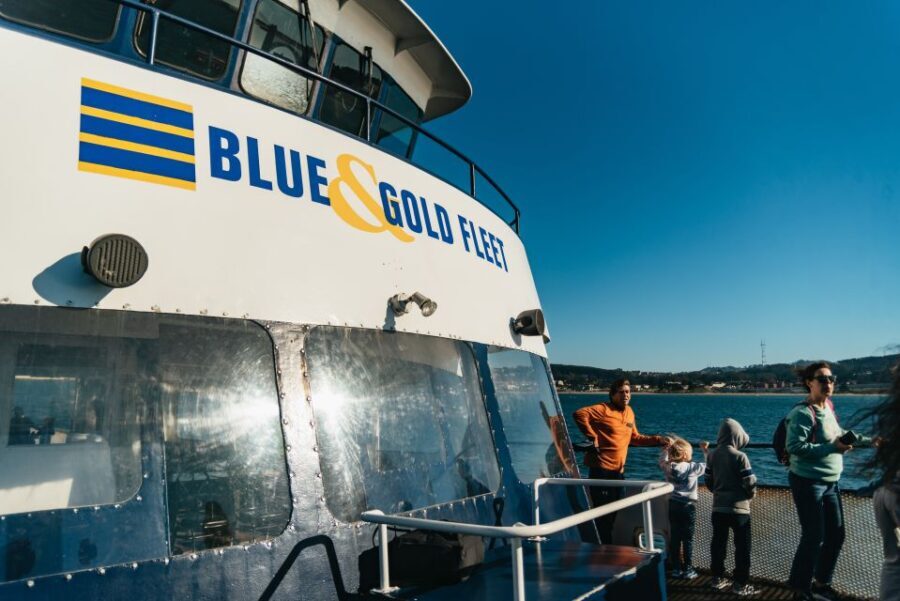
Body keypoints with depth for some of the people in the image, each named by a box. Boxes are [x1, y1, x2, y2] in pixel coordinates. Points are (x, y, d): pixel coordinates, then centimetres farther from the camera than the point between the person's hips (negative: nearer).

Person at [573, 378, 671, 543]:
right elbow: (579, 414, -21)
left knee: (615, 513, 15)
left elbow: (635, 438, 22)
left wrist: (658, 440, 14)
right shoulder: (604, 409, -11)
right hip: (601, 469, -8)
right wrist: (592, 436, -21)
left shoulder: (629, 412, 13)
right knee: (603, 513, -2)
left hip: (618, 470, 8)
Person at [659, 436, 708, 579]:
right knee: (688, 539, 4)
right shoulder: (692, 467, -12)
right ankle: (688, 570, 8)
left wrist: (666, 448, 24)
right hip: (688, 506, -4)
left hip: (673, 505, 4)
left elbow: (662, 460, 21)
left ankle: (676, 569, 16)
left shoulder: (668, 467, -1)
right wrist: (705, 450, 8)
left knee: (674, 538, 9)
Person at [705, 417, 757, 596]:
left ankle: (717, 578, 23)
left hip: (718, 508, 5)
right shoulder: (739, 456, -17)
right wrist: (751, 493, 7)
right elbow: (750, 484, -15)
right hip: (738, 509, -5)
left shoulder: (712, 455, 0)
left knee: (718, 543, 14)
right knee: (742, 546, 6)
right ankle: (740, 584, 9)